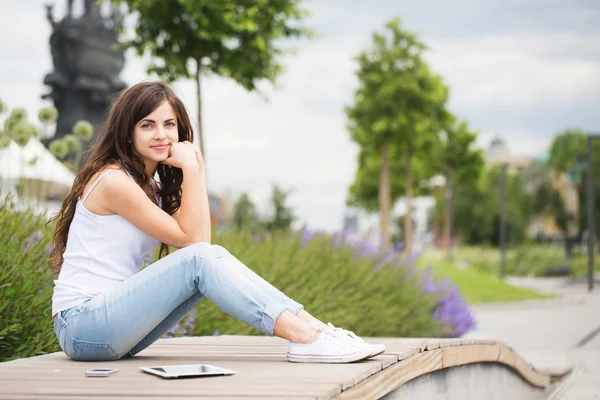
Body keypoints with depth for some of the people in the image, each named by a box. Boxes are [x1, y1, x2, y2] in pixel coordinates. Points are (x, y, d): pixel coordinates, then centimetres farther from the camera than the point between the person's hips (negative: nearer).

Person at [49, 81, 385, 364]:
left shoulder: (151, 185, 16)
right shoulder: (112, 180, -13)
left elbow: (201, 238, 1)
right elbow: (191, 239, -12)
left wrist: (197, 171, -3)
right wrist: (191, 170, -14)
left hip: (116, 325, 8)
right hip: (81, 326, -8)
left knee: (213, 258, -9)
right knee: (199, 260, -23)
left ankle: (314, 328, -16)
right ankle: (307, 338, -28)